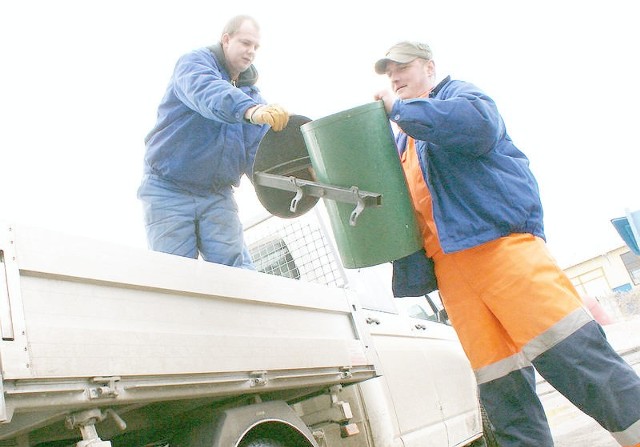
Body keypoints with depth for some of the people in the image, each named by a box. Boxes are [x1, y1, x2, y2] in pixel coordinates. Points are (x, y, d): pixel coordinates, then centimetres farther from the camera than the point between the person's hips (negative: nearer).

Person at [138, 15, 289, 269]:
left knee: (239, 274, -8)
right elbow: (206, 91, -28)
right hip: (169, 191, -4)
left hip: (217, 196, 5)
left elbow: (260, 151, 1)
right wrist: (250, 110, -47)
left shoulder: (252, 96, 15)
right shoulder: (195, 63, -1)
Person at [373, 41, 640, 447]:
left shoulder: (459, 94, 9)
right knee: (501, 385, 3)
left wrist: (400, 107, -7)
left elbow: (478, 124, -16)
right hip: (450, 263, 7)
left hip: (501, 242, -6)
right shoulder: (406, 139, 30)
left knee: (576, 353, -14)